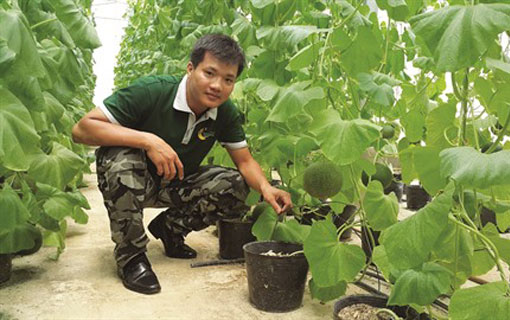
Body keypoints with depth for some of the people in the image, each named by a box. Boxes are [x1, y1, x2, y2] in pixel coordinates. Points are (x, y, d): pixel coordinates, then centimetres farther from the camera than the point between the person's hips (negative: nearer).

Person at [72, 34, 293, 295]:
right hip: (132, 182, -4)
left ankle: (170, 227, 9)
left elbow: (245, 161, -4)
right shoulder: (151, 91, -27)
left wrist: (265, 187, -27)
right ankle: (130, 254, -16)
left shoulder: (226, 113, -10)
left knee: (235, 186, -14)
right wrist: (148, 140, -40)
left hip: (175, 185, 5)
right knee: (124, 159, -37)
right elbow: (81, 129, -29)